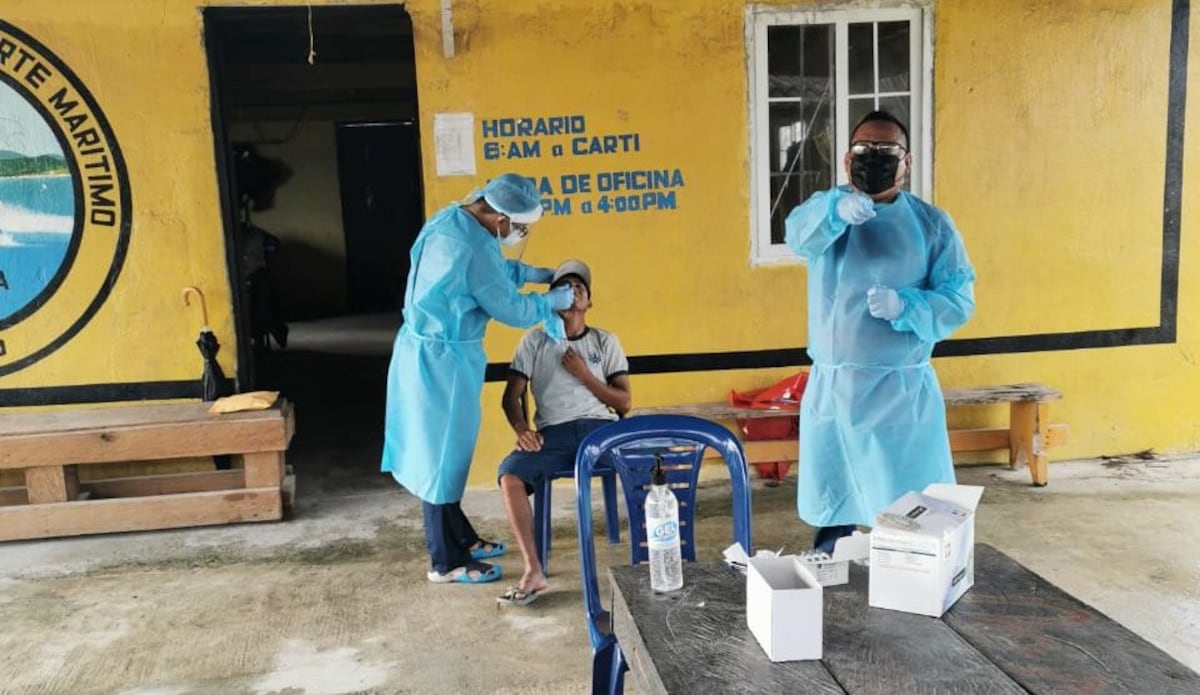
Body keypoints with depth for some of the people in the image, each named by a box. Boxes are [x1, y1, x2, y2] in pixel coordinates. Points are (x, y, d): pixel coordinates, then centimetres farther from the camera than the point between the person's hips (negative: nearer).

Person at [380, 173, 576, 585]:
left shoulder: (448, 219, 5)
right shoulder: (475, 249, -25)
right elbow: (512, 310, -15)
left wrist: (534, 273, 16)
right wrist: (554, 300, 1)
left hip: (422, 352, 10)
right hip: (443, 361, -10)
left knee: (441, 453, 18)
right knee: (443, 457, 2)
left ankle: (461, 538, 34)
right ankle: (447, 561, 16)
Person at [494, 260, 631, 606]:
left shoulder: (606, 341, 16)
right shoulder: (534, 341, 15)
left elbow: (624, 402, 10)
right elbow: (511, 395, 8)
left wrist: (584, 375, -3)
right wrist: (522, 429, -12)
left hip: (601, 426, 0)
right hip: (553, 431, 0)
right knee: (509, 473, -30)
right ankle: (533, 570, -25)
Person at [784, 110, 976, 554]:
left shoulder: (932, 224, 1)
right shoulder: (828, 209, 4)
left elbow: (959, 299, -3)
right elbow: (799, 234, -21)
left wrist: (905, 306, -22)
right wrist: (836, 209, -43)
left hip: (902, 390, -2)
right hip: (831, 388, 2)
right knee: (830, 508, 14)